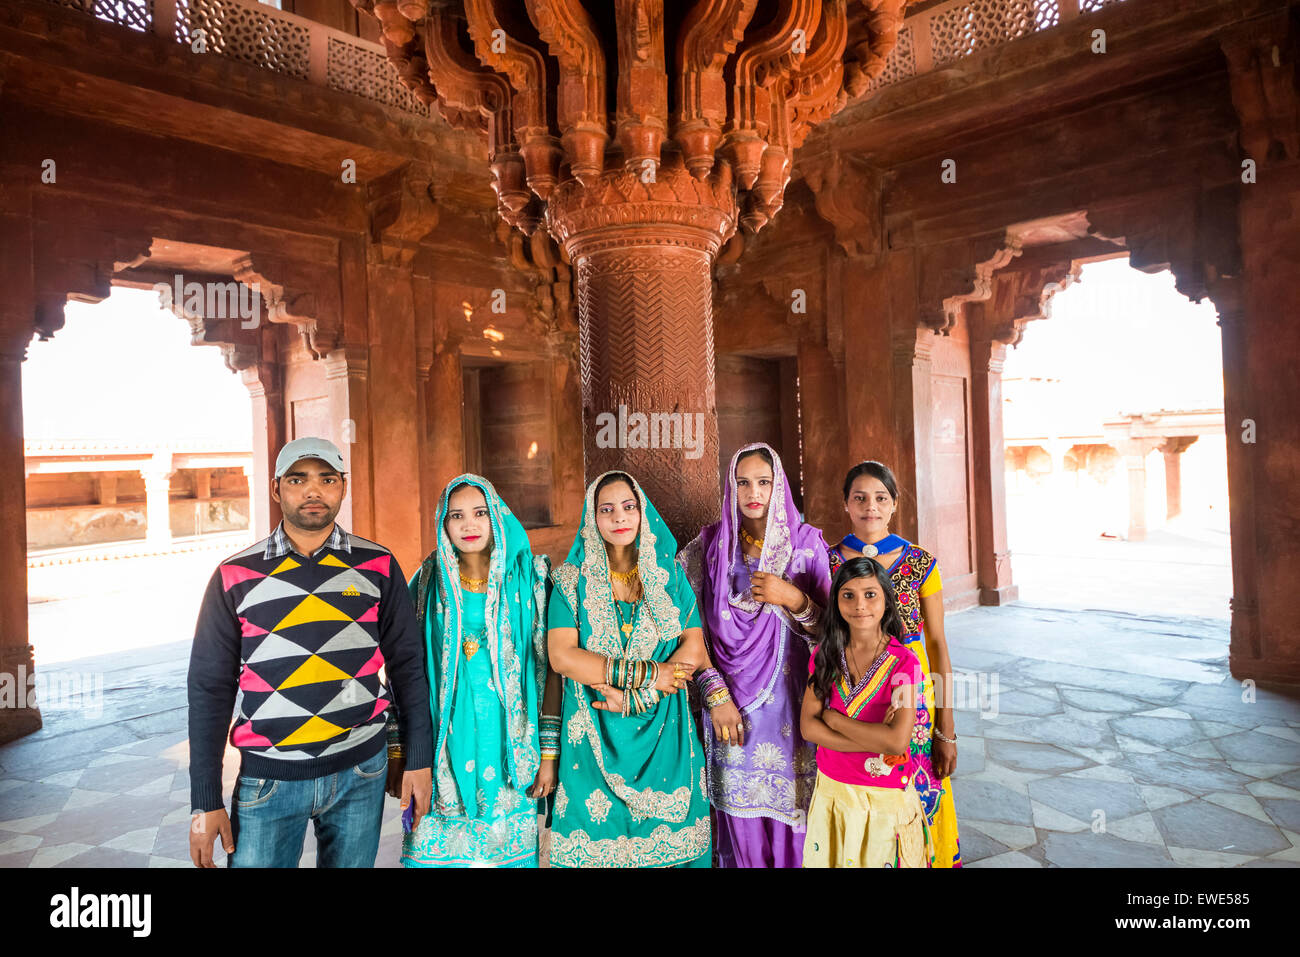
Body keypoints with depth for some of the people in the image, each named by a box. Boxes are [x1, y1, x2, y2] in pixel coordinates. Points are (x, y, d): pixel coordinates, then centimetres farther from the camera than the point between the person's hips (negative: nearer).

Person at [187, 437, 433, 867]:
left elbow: (407, 666, 3)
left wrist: (418, 760, 3)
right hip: (268, 780, 0)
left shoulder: (377, 566, -2)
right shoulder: (235, 577, -3)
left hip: (361, 772, 1)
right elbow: (210, 689, 0)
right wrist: (206, 802, -1)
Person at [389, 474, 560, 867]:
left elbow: (550, 666, -2)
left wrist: (549, 752, -5)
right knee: (438, 850, 7)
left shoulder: (528, 577, -2)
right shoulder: (430, 581, 2)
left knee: (506, 845, 8)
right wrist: (396, 750, 1)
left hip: (508, 743, 0)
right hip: (445, 743, 1)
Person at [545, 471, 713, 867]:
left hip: (662, 730, 1)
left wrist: (634, 694, -15)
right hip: (596, 734, -1)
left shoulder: (669, 574, 4)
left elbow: (694, 648, -3)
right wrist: (648, 674, -15)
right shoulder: (572, 579, 0)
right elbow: (562, 656, -11)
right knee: (599, 830, 4)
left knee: (666, 835, 5)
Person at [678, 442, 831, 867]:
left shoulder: (806, 542, 1)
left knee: (790, 808, 4)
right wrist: (715, 693, -7)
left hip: (790, 700, 0)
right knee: (741, 813, 5)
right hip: (732, 703, 0)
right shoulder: (711, 545, 2)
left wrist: (793, 599, -15)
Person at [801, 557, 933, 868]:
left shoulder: (903, 662, -14)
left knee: (880, 859, 13)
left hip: (886, 799, -3)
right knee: (832, 859, 17)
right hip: (831, 792, 3)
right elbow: (808, 726, -9)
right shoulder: (825, 655, -3)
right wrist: (874, 741, -19)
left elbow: (898, 740, -23)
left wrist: (833, 718, -15)